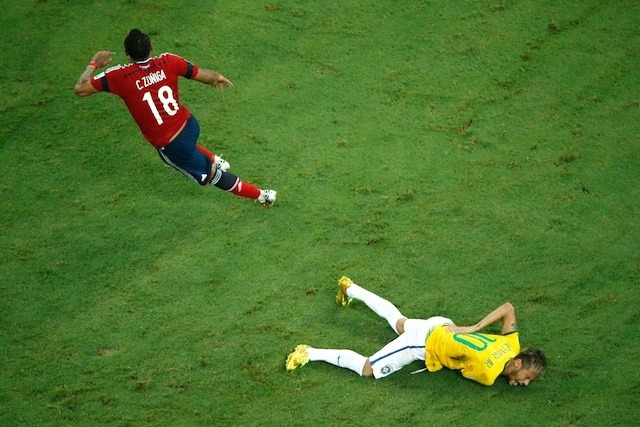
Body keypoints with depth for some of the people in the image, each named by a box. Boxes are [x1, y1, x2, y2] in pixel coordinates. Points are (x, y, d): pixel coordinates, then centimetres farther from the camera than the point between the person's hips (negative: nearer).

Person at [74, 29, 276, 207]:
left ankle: (262, 195, 29)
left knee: (211, 176, 19)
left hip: (171, 147, -4)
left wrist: (94, 64, 3)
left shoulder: (119, 76, -19)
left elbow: (80, 89, -11)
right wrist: (217, 77, 11)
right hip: (190, 126, 4)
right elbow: (207, 76, -7)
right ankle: (214, 160, 46)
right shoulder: (168, 62, -12)